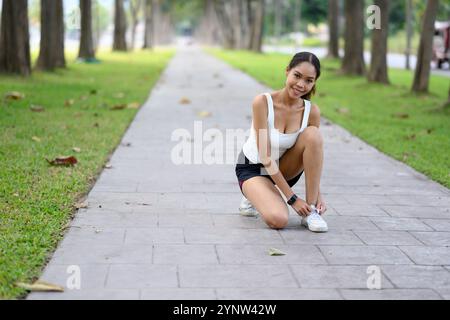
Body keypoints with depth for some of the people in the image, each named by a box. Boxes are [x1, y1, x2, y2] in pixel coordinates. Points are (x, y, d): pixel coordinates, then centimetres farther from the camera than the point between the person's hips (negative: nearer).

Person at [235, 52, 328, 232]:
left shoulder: (312, 112, -14)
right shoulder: (263, 102, -25)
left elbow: (314, 153, -4)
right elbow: (265, 157, -25)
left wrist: (318, 194, -19)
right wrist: (292, 198, -26)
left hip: (285, 170, 4)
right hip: (253, 168, -4)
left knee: (312, 134, -26)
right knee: (278, 219, -31)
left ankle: (311, 211, -18)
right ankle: (253, 196, 7)